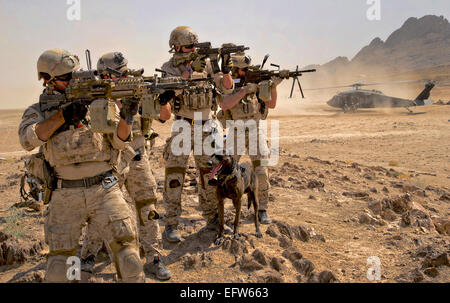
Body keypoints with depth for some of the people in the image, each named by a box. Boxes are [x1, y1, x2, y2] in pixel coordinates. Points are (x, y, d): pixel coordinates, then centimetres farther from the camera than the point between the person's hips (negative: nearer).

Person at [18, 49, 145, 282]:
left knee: (125, 244, -4)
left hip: (104, 190, 0)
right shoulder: (38, 111, 7)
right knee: (59, 258, 9)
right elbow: (28, 139, -13)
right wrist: (62, 116, -19)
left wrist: (126, 118, -17)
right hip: (65, 195, 0)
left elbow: (118, 142, 2)